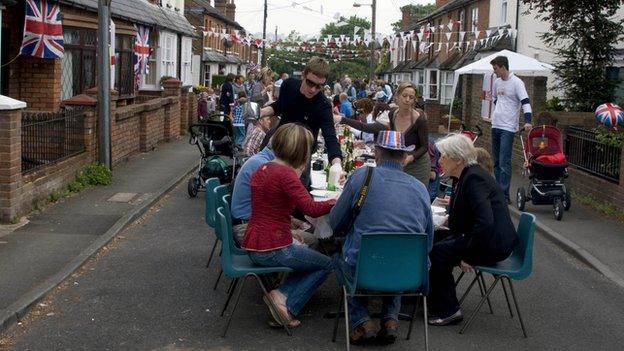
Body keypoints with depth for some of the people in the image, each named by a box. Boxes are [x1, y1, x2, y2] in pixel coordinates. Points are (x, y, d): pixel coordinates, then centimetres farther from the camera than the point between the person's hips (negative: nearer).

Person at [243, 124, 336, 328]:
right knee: (326, 264, 10)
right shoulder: (285, 174, -18)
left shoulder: (261, 170, 10)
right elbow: (312, 209, -25)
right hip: (273, 250, -8)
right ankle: (286, 301, -1)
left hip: (252, 248, 8)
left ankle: (283, 295, 8)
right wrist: (337, 201, -11)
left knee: (306, 255, 28)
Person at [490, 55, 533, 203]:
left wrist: (527, 121, -31)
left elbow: (525, 102, -19)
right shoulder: (497, 82, 12)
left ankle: (505, 195, -10)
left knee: (504, 163, -12)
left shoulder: (516, 83, -11)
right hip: (495, 125, 8)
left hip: (508, 128, -8)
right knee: (496, 162, 13)